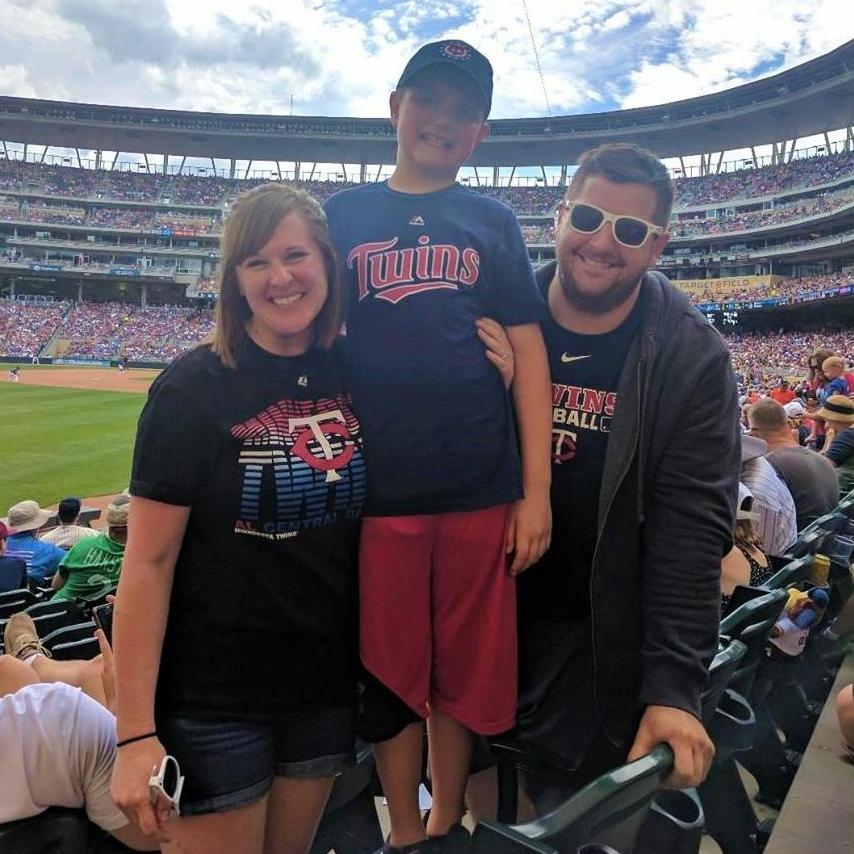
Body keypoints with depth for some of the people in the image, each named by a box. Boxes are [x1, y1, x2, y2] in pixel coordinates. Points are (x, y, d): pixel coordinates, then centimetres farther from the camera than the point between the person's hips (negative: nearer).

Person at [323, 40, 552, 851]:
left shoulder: (494, 222, 10)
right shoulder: (345, 214, 9)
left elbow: (528, 354, 4)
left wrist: (536, 489, -3)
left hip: (482, 487, 1)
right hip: (376, 487, 0)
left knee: (466, 671, 13)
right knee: (390, 676, 11)